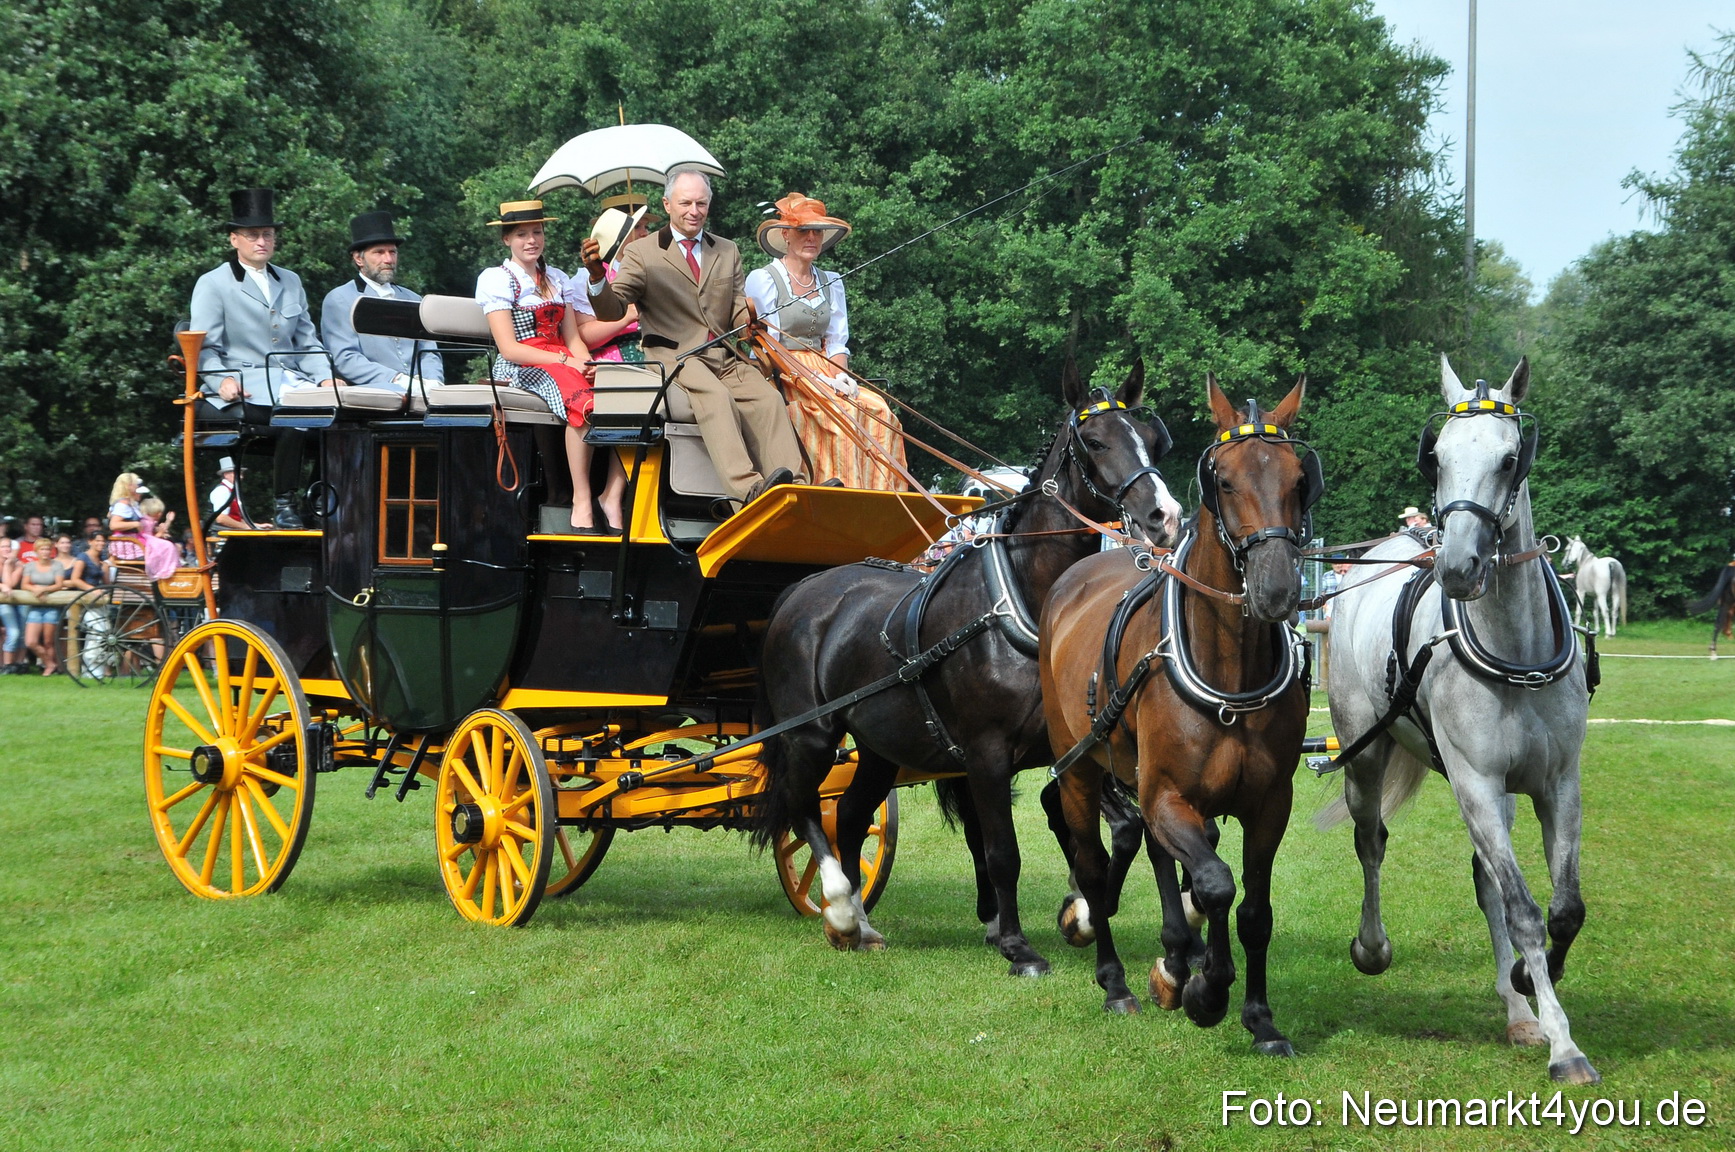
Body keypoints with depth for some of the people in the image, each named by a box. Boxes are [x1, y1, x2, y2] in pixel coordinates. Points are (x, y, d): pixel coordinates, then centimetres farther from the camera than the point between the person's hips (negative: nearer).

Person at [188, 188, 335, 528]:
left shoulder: (291, 282, 24)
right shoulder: (212, 284, 6)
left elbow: (307, 341, 22)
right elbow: (203, 347, 0)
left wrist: (324, 379, 3)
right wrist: (222, 380, -19)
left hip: (291, 381, 5)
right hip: (244, 388, -5)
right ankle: (284, 504, -22)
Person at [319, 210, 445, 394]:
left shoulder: (412, 300, 25)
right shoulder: (339, 300, 6)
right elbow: (346, 359, -5)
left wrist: (432, 381, -5)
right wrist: (398, 380, -18)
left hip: (421, 390, 5)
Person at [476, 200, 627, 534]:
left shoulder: (557, 279, 22)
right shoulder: (495, 279, 4)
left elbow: (574, 338, 15)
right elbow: (509, 348, -6)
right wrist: (566, 360, -16)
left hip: (563, 362, 6)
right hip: (520, 369, -6)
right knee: (583, 399, -38)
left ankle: (612, 497, -30)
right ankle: (581, 503, -38)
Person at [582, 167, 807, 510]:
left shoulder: (728, 252, 23)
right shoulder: (642, 254, 8)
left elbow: (738, 313, 14)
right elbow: (612, 311, -3)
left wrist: (747, 317, -12)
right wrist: (597, 277, -25)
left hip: (725, 357, 5)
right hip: (673, 356, -4)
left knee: (768, 398, -25)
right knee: (715, 396, -35)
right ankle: (748, 489, -51)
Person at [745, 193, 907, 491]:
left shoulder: (831, 283, 18)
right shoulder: (762, 280, -1)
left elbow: (836, 343, 14)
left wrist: (839, 377, -9)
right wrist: (816, 382, -19)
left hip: (824, 375, 6)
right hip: (780, 381, -6)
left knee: (878, 409, -21)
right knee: (841, 410, -31)